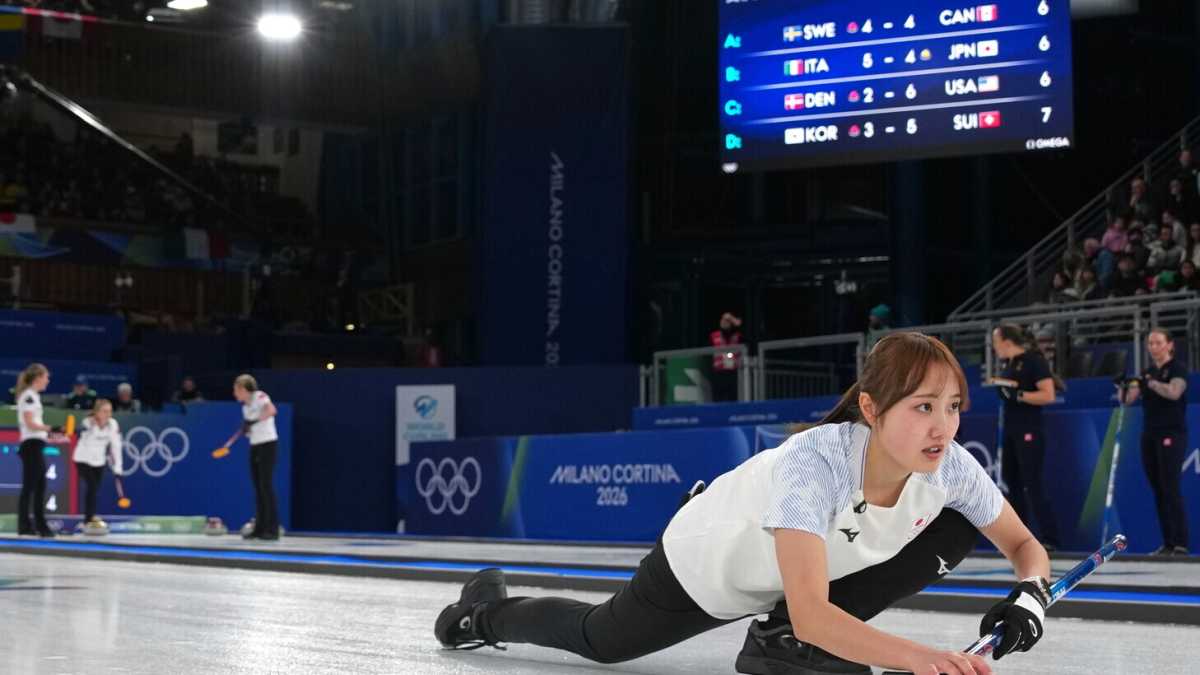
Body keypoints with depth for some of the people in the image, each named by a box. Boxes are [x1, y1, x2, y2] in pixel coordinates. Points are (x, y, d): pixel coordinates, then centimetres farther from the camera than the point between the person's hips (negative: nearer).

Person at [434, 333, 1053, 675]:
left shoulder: (949, 466, -27)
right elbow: (811, 612, -50)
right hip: (711, 562, -4)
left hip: (812, 561, 5)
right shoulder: (815, 460, -43)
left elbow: (1023, 544, -10)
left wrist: (1029, 595, -33)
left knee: (958, 528, -15)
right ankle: (487, 610, 49)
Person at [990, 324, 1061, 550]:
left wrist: (1017, 394, -25)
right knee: (1012, 483, 11)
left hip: (1029, 432, -9)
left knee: (1033, 485, -10)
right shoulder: (1007, 364, 13)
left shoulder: (1034, 361, -13)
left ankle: (1050, 539, -7)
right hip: (1010, 429, 9)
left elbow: (1048, 395, -20)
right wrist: (998, 387, 8)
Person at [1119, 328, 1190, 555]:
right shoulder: (1147, 372, 15)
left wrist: (1149, 382, -32)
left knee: (1170, 489, -12)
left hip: (1171, 436, -7)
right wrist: (1122, 388, -15)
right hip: (1149, 435, 7)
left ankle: (1181, 543, -11)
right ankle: (1168, 543, 8)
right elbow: (1128, 398, 5)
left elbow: (1174, 392, -23)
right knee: (1157, 491, 5)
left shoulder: (1177, 369, -4)